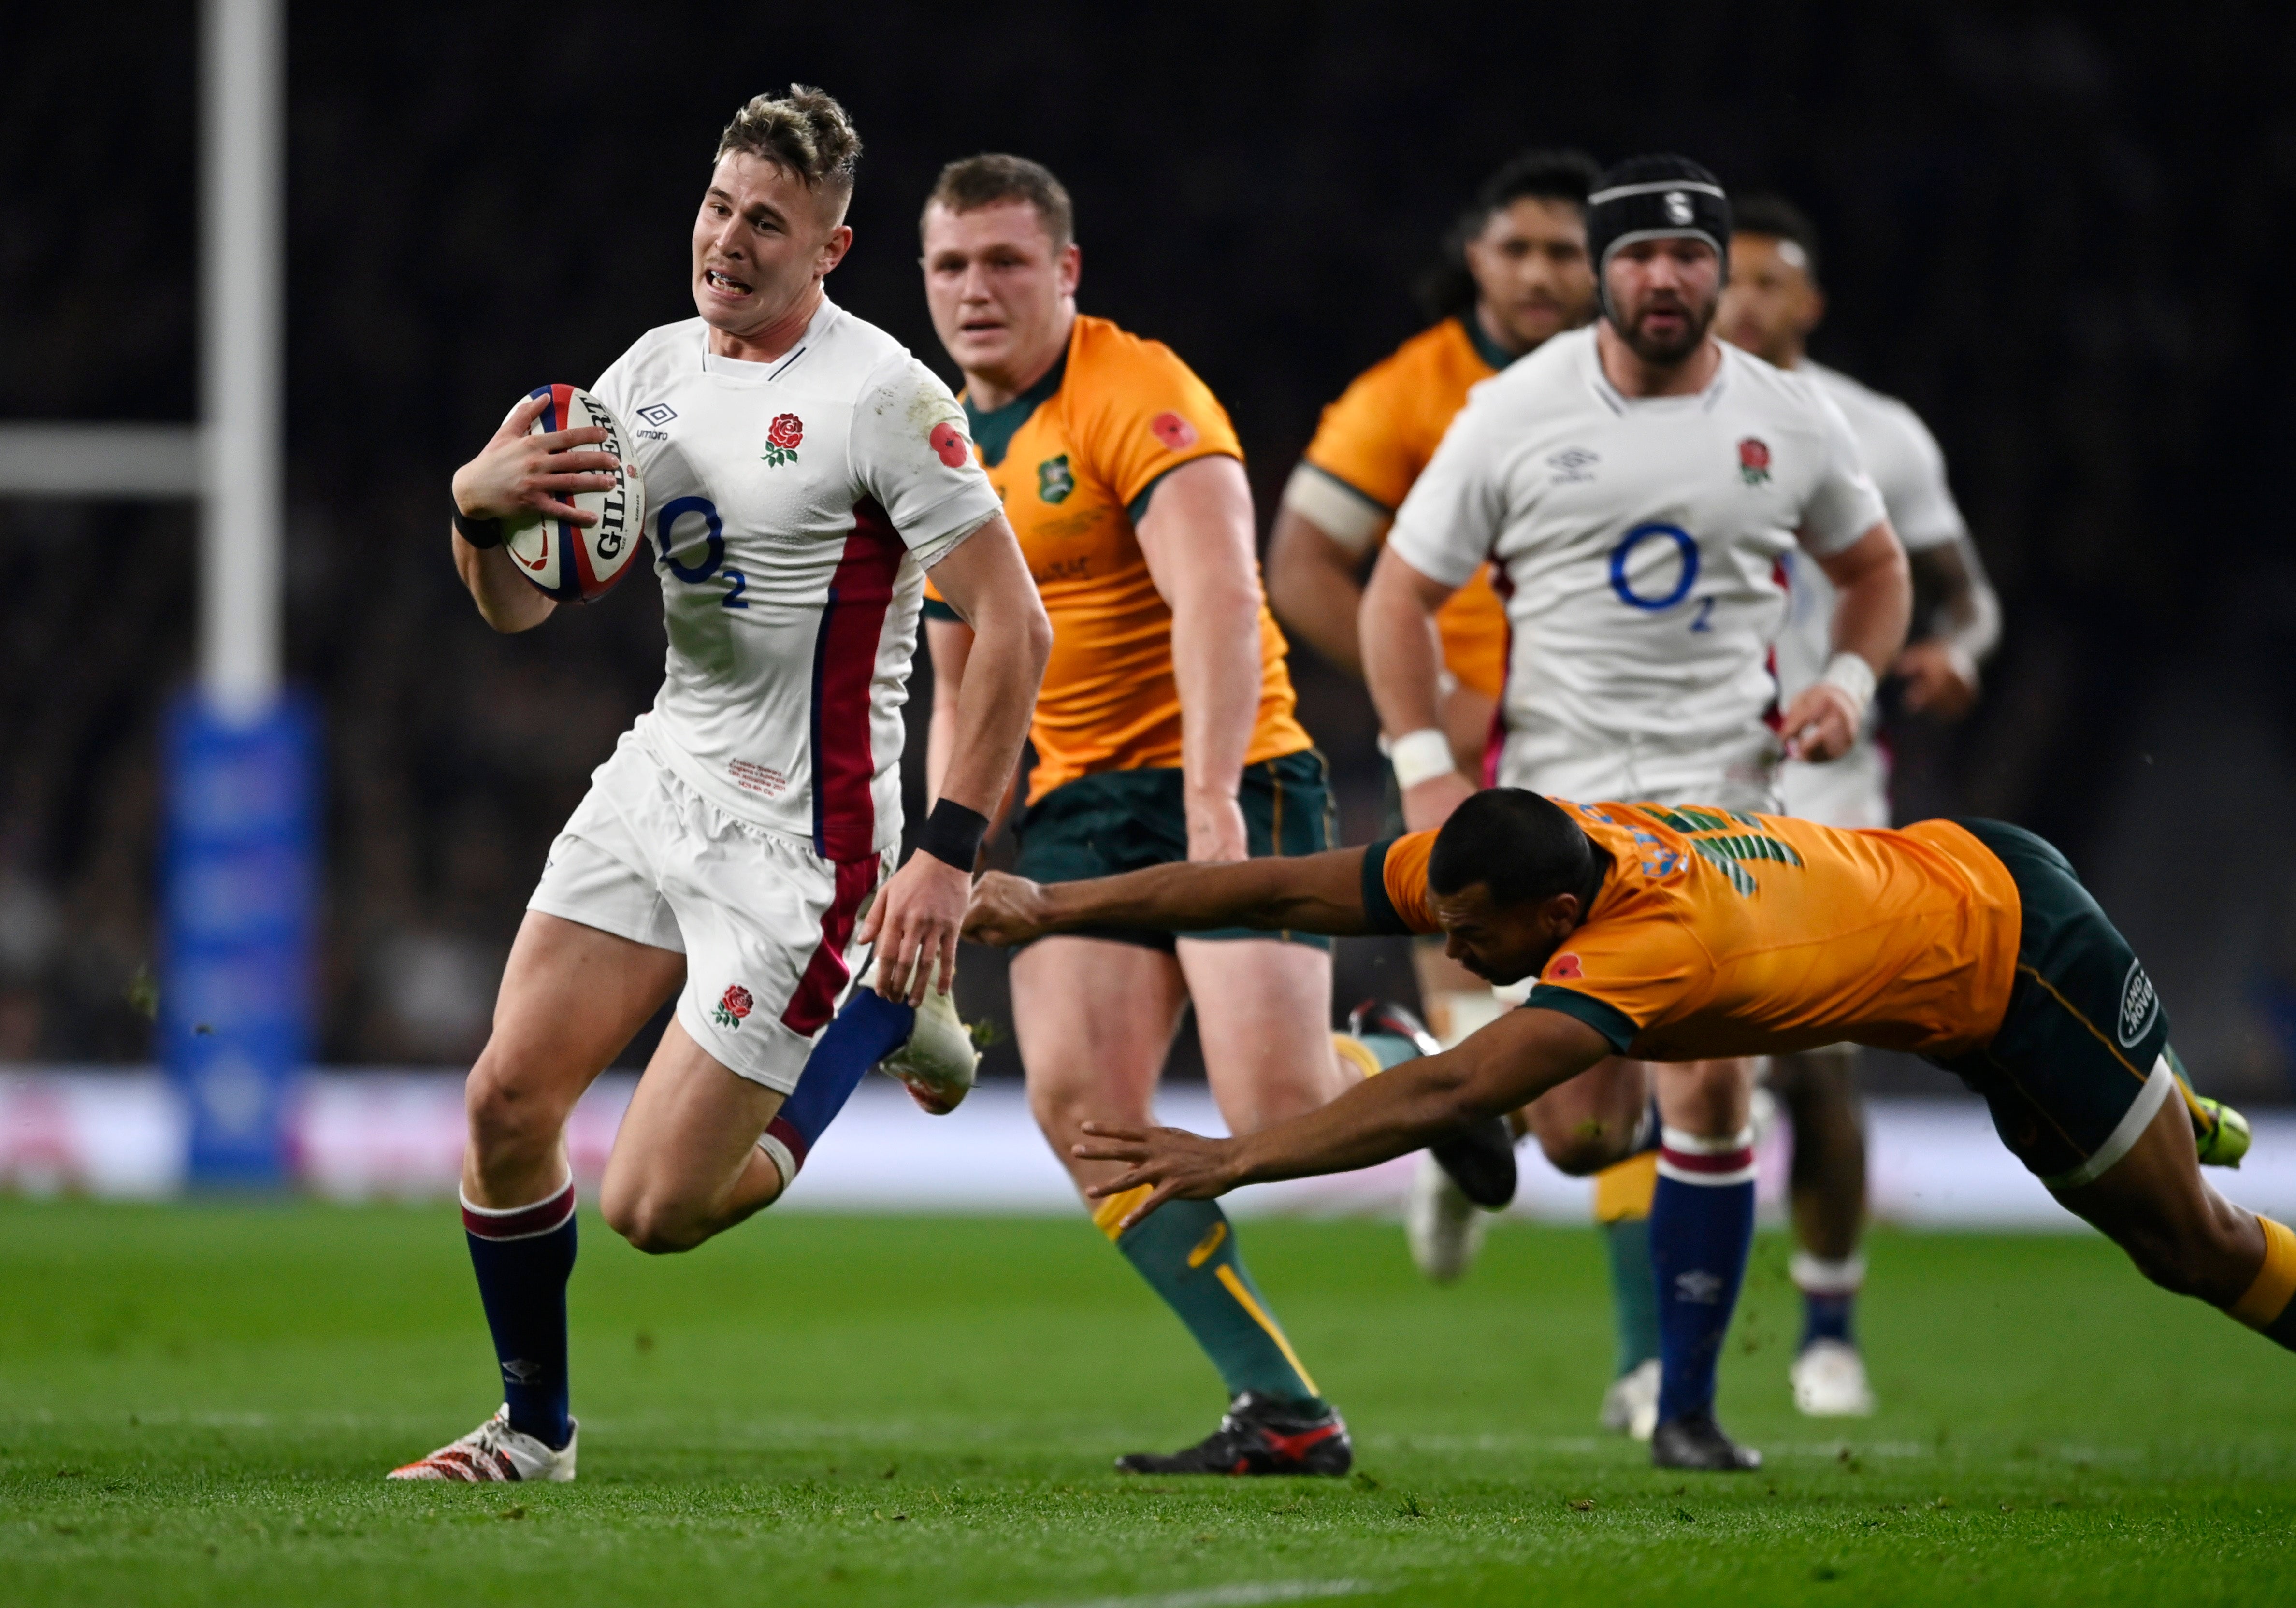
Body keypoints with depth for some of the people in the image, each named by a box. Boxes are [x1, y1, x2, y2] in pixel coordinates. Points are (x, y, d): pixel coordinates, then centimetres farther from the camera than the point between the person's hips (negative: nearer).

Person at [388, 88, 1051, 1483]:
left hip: (798, 834, -7)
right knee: (508, 1100, -3)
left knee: (659, 1210, -7)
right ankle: (535, 1426, 18)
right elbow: (519, 607, 11)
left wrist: (950, 856, -21)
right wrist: (479, 502, -12)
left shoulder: (880, 396, -16)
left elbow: (1015, 628, -16)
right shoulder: (655, 370, 7)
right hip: (660, 778, 7)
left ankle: (883, 1017, 16)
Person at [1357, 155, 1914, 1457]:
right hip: (1560, 791, 0)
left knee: (1712, 1091, -15)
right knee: (1579, 1140, -4)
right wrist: (1426, 769, -7)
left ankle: (1687, 1398, -1)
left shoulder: (1791, 424, 3)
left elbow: (1877, 571, 21)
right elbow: (1401, 594, 4)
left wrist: (1850, 682, 2)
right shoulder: (1517, 417, -2)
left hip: (1726, 791, 0)